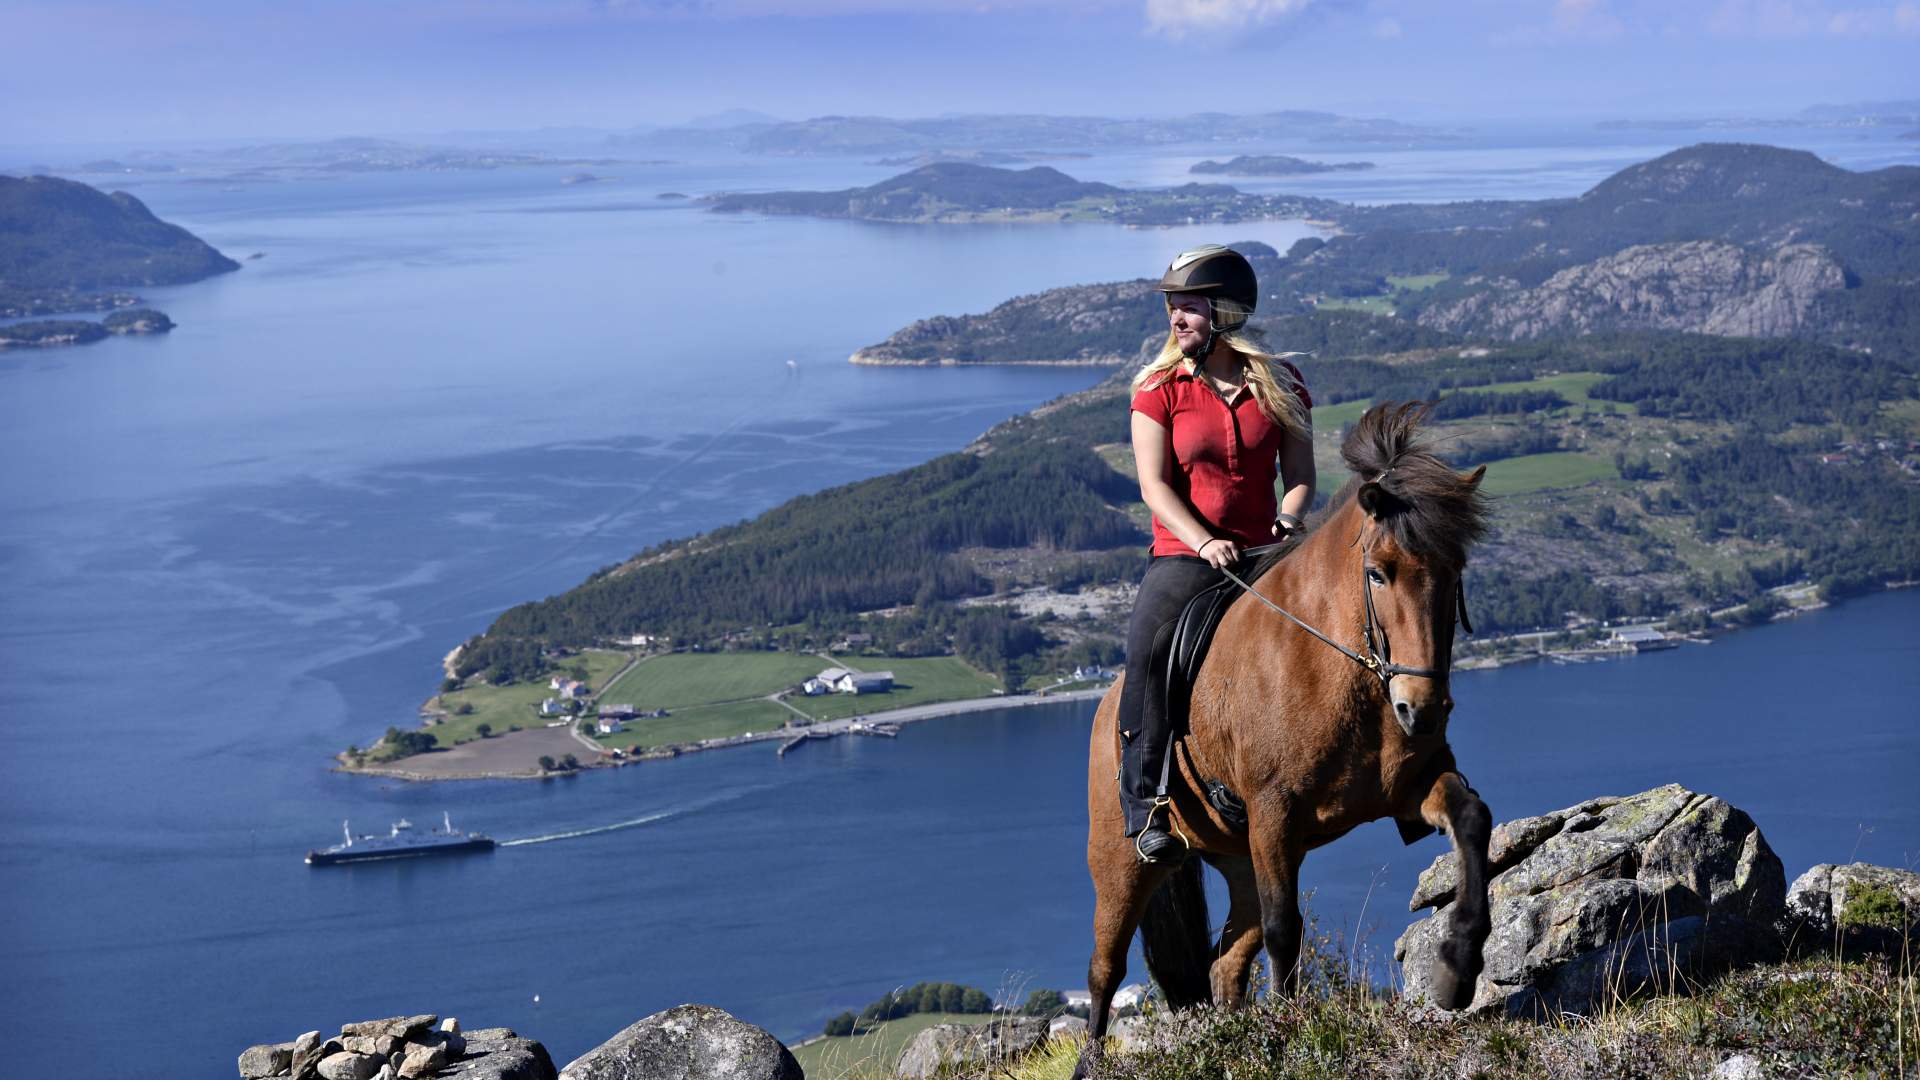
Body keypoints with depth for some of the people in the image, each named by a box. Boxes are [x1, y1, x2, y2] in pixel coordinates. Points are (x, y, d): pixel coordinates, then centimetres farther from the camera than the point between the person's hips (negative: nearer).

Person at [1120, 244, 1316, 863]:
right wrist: (1204, 541, -21)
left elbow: (1300, 472, 9)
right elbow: (1154, 486, -5)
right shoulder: (1159, 389, 2)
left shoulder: (1281, 384, 8)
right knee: (1147, 651, -28)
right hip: (1183, 555, -2)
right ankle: (1144, 803, -20)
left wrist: (1289, 518, -13)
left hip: (1264, 554, 3)